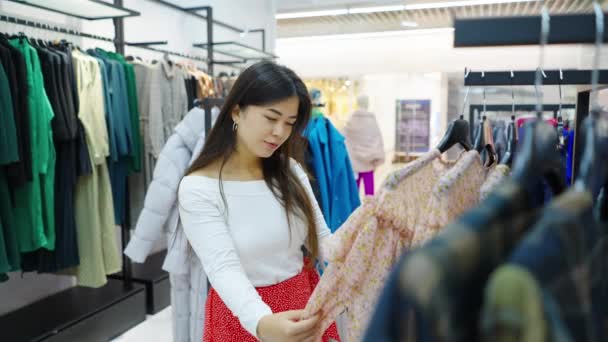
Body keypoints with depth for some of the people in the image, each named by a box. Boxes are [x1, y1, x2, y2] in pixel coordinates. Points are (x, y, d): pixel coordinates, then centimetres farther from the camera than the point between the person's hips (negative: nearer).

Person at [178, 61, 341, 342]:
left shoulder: (290, 170, -1)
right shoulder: (198, 188, -18)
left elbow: (322, 236, -1)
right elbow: (223, 267, -27)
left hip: (304, 305, 5)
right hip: (242, 319, -5)